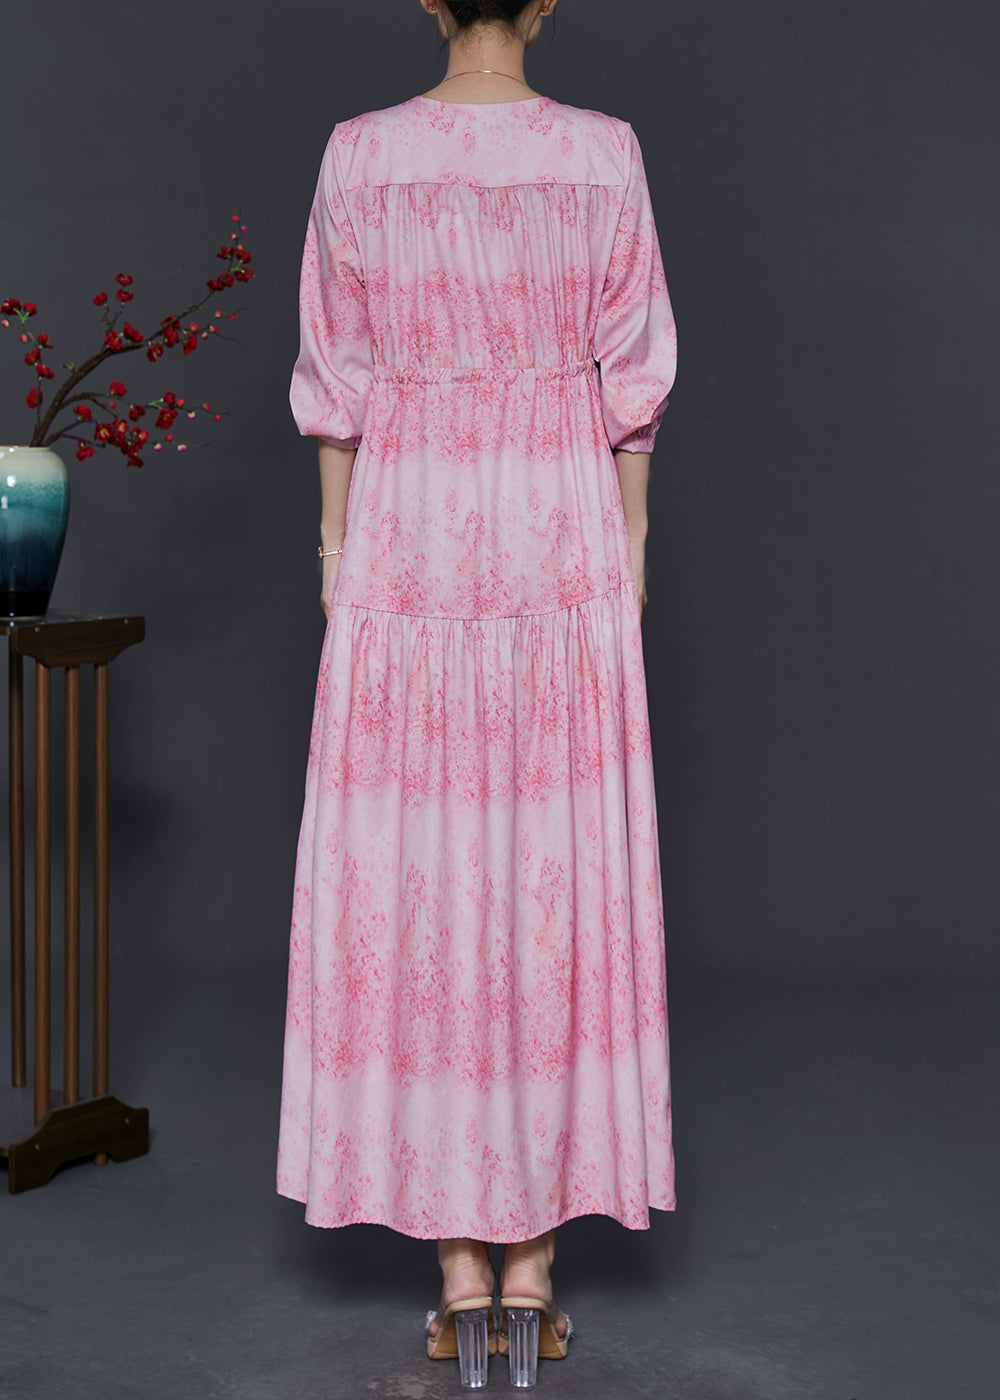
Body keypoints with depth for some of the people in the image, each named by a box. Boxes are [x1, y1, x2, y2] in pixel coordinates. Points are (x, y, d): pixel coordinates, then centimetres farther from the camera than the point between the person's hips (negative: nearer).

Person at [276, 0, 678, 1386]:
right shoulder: (605, 154, -1)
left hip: (410, 544, 0)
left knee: (417, 888, 5)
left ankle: (459, 1270, 10)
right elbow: (633, 383, 0)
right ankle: (532, 1268, 11)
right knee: (561, 887, 5)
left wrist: (337, 548, 9)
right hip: (562, 545, 0)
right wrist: (629, 560, 8)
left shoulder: (361, 155, 0)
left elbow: (339, 383, 1)